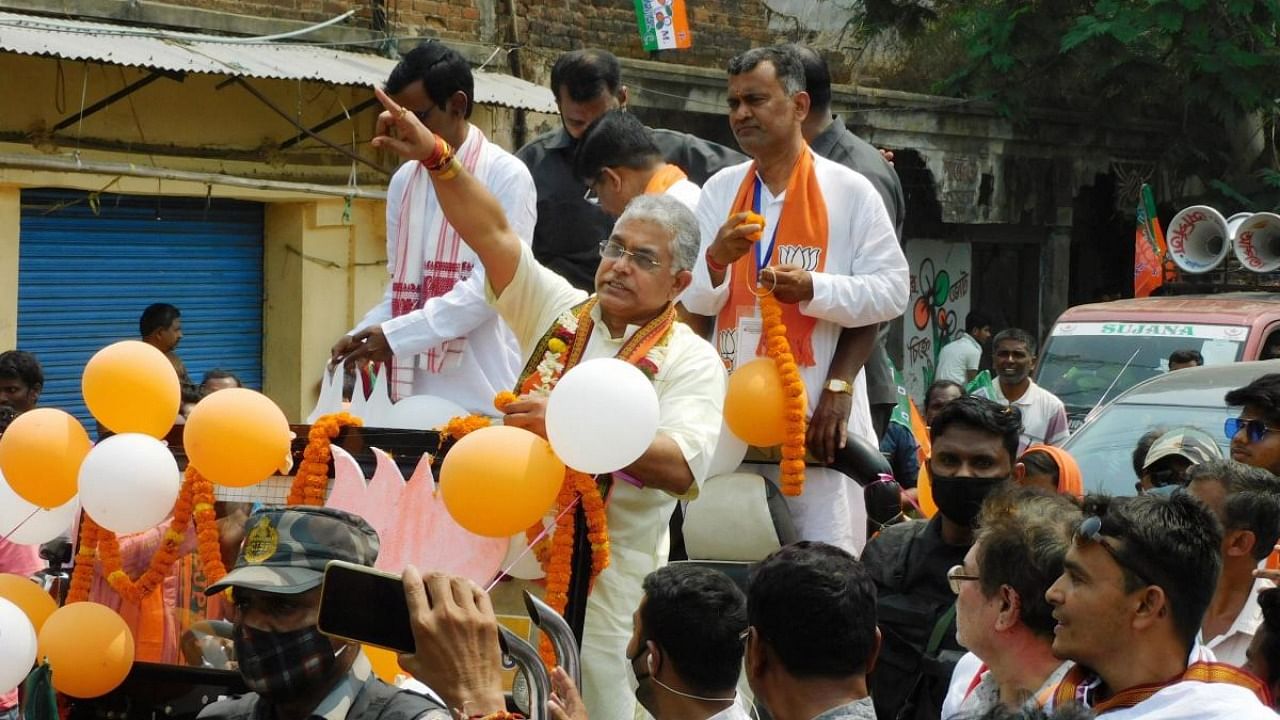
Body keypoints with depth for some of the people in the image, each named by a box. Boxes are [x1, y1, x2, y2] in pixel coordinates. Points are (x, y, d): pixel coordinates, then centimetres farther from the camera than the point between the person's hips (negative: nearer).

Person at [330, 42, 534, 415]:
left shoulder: (506, 176, -4)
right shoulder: (404, 181, 14)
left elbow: (491, 285, -13)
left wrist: (397, 335, -17)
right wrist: (362, 336, -1)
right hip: (417, 390, 5)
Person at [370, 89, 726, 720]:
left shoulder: (690, 361, -3)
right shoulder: (561, 312, 9)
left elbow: (682, 467, -19)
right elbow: (491, 232, 0)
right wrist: (435, 157, -15)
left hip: (603, 585, -4)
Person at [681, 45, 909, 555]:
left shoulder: (850, 192, 0)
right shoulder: (719, 191, 11)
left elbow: (891, 292, -5)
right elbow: (693, 301, 7)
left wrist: (812, 289, -19)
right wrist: (715, 260, -14)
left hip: (818, 415, -4)